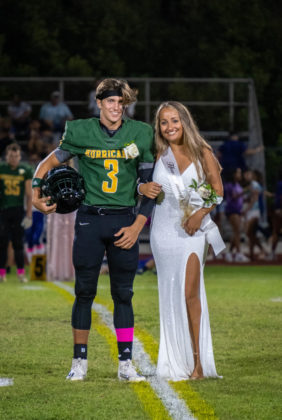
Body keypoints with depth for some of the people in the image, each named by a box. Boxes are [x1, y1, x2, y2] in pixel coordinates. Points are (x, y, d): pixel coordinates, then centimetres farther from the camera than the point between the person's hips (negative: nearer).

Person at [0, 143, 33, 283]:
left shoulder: (26, 170, 2)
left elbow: (29, 195, 4)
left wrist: (29, 215, -1)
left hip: (18, 210, 0)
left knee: (18, 243, 0)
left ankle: (21, 272, 3)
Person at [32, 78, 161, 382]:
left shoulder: (140, 134, 4)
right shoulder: (81, 132, 3)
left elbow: (151, 186, 5)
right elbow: (50, 162, 14)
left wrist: (137, 226, -4)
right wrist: (36, 192, -2)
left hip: (124, 221, 0)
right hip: (89, 219, 0)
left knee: (123, 294, 2)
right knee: (84, 292, 1)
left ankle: (126, 364, 5)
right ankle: (79, 362, 9)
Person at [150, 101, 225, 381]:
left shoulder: (201, 153, 2)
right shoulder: (158, 155, 6)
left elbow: (217, 189, 2)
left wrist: (200, 213, -12)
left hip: (192, 229, -2)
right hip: (164, 229, 2)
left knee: (190, 292, -10)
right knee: (170, 294, 3)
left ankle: (197, 362, -7)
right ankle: (176, 364, 8)